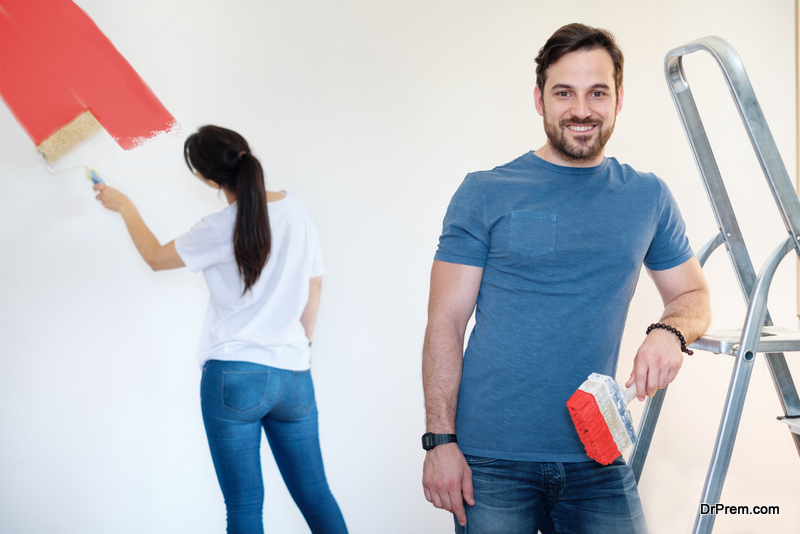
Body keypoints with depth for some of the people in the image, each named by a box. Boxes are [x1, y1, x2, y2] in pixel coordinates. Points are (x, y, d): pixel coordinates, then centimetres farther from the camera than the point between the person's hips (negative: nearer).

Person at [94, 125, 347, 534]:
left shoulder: (219, 230, -11)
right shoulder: (296, 210, 2)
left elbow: (156, 257, 8)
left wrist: (123, 206, 23)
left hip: (233, 378, -4)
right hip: (294, 376, 5)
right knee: (315, 494, 13)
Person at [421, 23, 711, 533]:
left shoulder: (649, 198, 6)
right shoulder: (485, 195, -2)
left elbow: (693, 293, 15)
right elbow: (445, 323, -4)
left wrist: (670, 332, -9)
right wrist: (441, 440, -10)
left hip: (598, 458, 3)